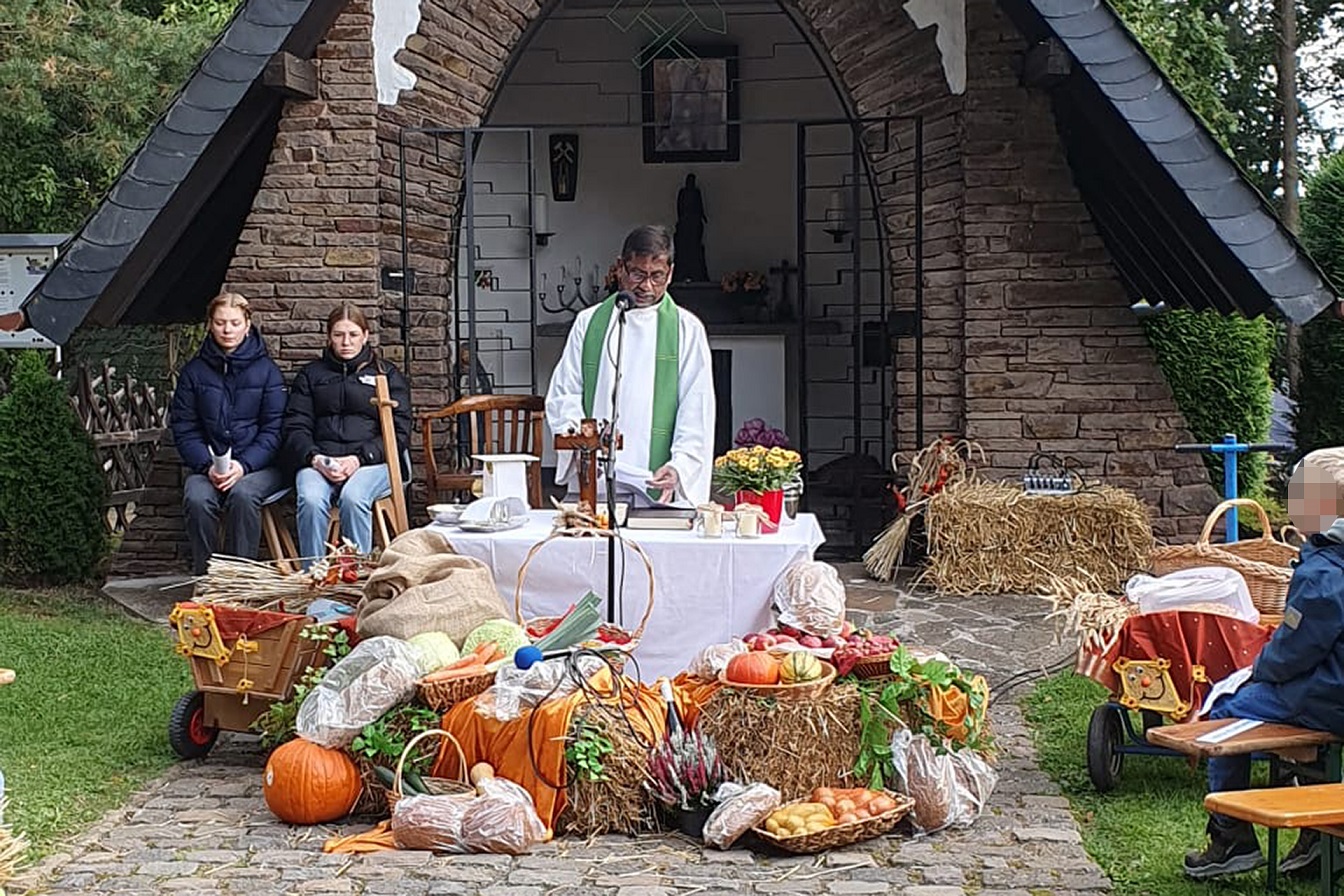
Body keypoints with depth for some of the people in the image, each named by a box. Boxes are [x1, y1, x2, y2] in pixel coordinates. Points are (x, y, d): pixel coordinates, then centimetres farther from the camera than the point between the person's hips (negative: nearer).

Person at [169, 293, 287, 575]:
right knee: (197, 498, -31)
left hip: (258, 464, -2)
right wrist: (207, 465, -12)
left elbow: (274, 429, -1)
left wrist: (243, 465, -16)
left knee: (243, 494, -35)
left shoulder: (266, 371, 4)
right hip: (207, 464, 2)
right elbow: (184, 428, 6)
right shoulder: (194, 372, 10)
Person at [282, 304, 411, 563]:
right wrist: (314, 458, -11)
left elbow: (399, 432, 5)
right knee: (310, 500, -33)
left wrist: (359, 459, -11)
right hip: (318, 461, 1)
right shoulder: (310, 375, 22)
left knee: (353, 497, -36)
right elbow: (295, 427, 11)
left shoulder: (387, 375, 17)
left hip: (372, 462, -1)